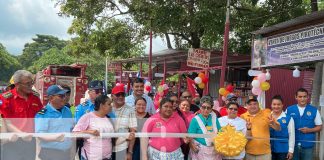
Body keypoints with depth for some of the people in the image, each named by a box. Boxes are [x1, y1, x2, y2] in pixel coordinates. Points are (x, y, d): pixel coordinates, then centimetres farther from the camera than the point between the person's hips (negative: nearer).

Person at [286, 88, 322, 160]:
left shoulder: (314, 110, 1)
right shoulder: (289, 109, 0)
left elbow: (319, 127, 5)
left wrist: (309, 130, -12)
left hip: (308, 145, 0)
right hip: (293, 144, 0)